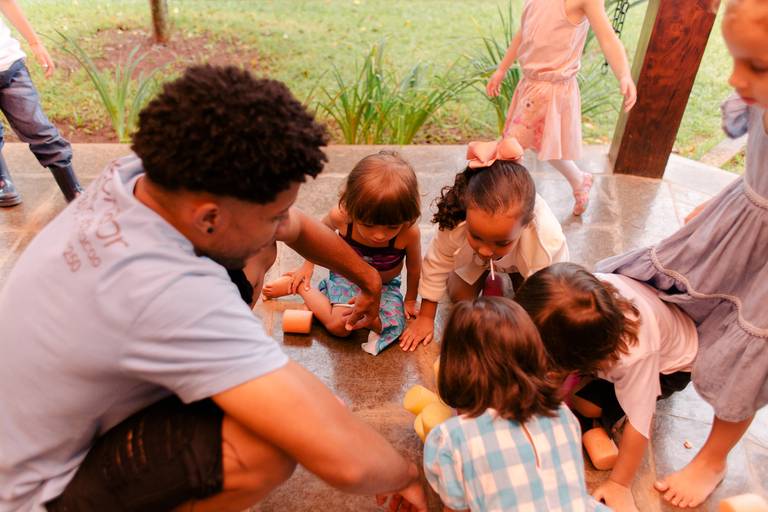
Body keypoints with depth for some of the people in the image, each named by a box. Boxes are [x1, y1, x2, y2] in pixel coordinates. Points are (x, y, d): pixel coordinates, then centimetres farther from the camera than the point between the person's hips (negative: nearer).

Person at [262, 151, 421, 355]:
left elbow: (414, 268, -11)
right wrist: (308, 265, 4)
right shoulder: (341, 216, -30)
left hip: (384, 286, 2)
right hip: (346, 277, -1)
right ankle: (298, 285, 2)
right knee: (338, 326, -22)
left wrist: (410, 300, 4)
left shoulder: (409, 232, -33)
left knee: (392, 324, -23)